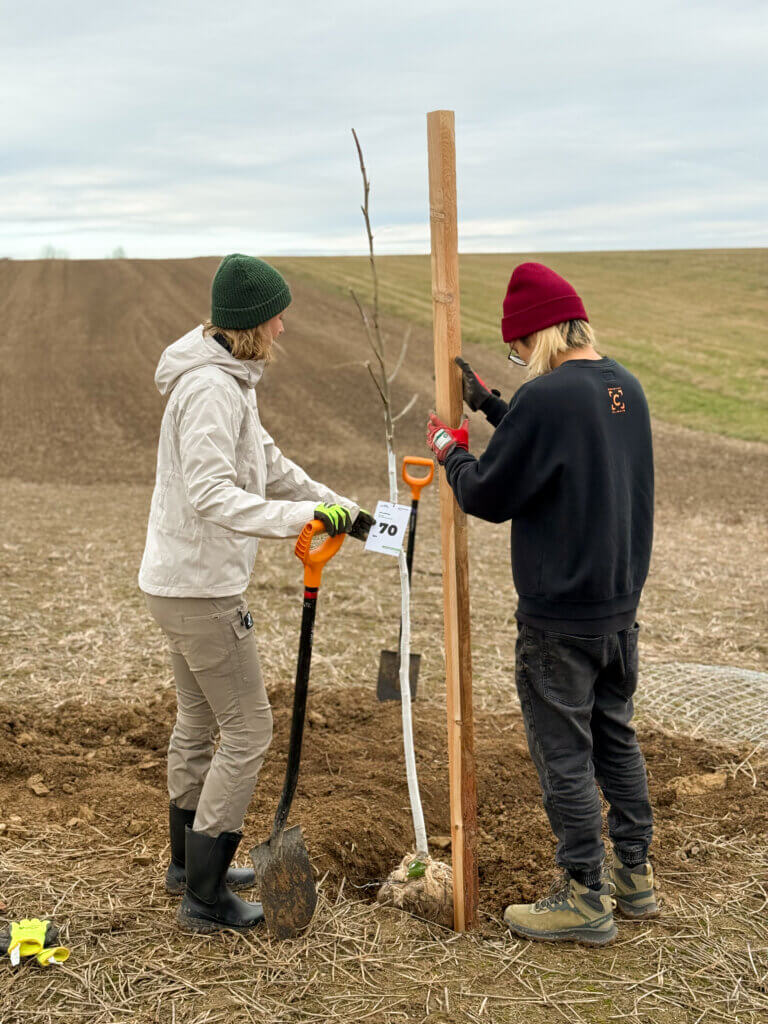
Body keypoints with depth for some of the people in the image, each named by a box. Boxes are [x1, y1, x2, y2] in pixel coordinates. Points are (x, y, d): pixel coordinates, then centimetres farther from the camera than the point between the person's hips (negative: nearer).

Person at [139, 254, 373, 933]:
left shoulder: (228, 379, 12)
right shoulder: (211, 387, -21)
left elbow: (267, 462, 19)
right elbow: (211, 494, -31)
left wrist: (342, 509, 18)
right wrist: (302, 517, -36)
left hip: (181, 581, 11)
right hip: (201, 588, -11)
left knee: (198, 723, 21)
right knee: (248, 732, -2)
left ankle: (190, 863, 38)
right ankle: (206, 897, 7)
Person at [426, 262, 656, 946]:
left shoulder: (548, 396, -20)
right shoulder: (626, 388, 6)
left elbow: (489, 496, -14)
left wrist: (451, 453, 5)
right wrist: (490, 404, 16)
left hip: (559, 617, -8)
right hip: (621, 606, 9)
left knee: (563, 752, 4)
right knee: (615, 735, 20)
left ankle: (586, 898, 14)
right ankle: (635, 875, 31)